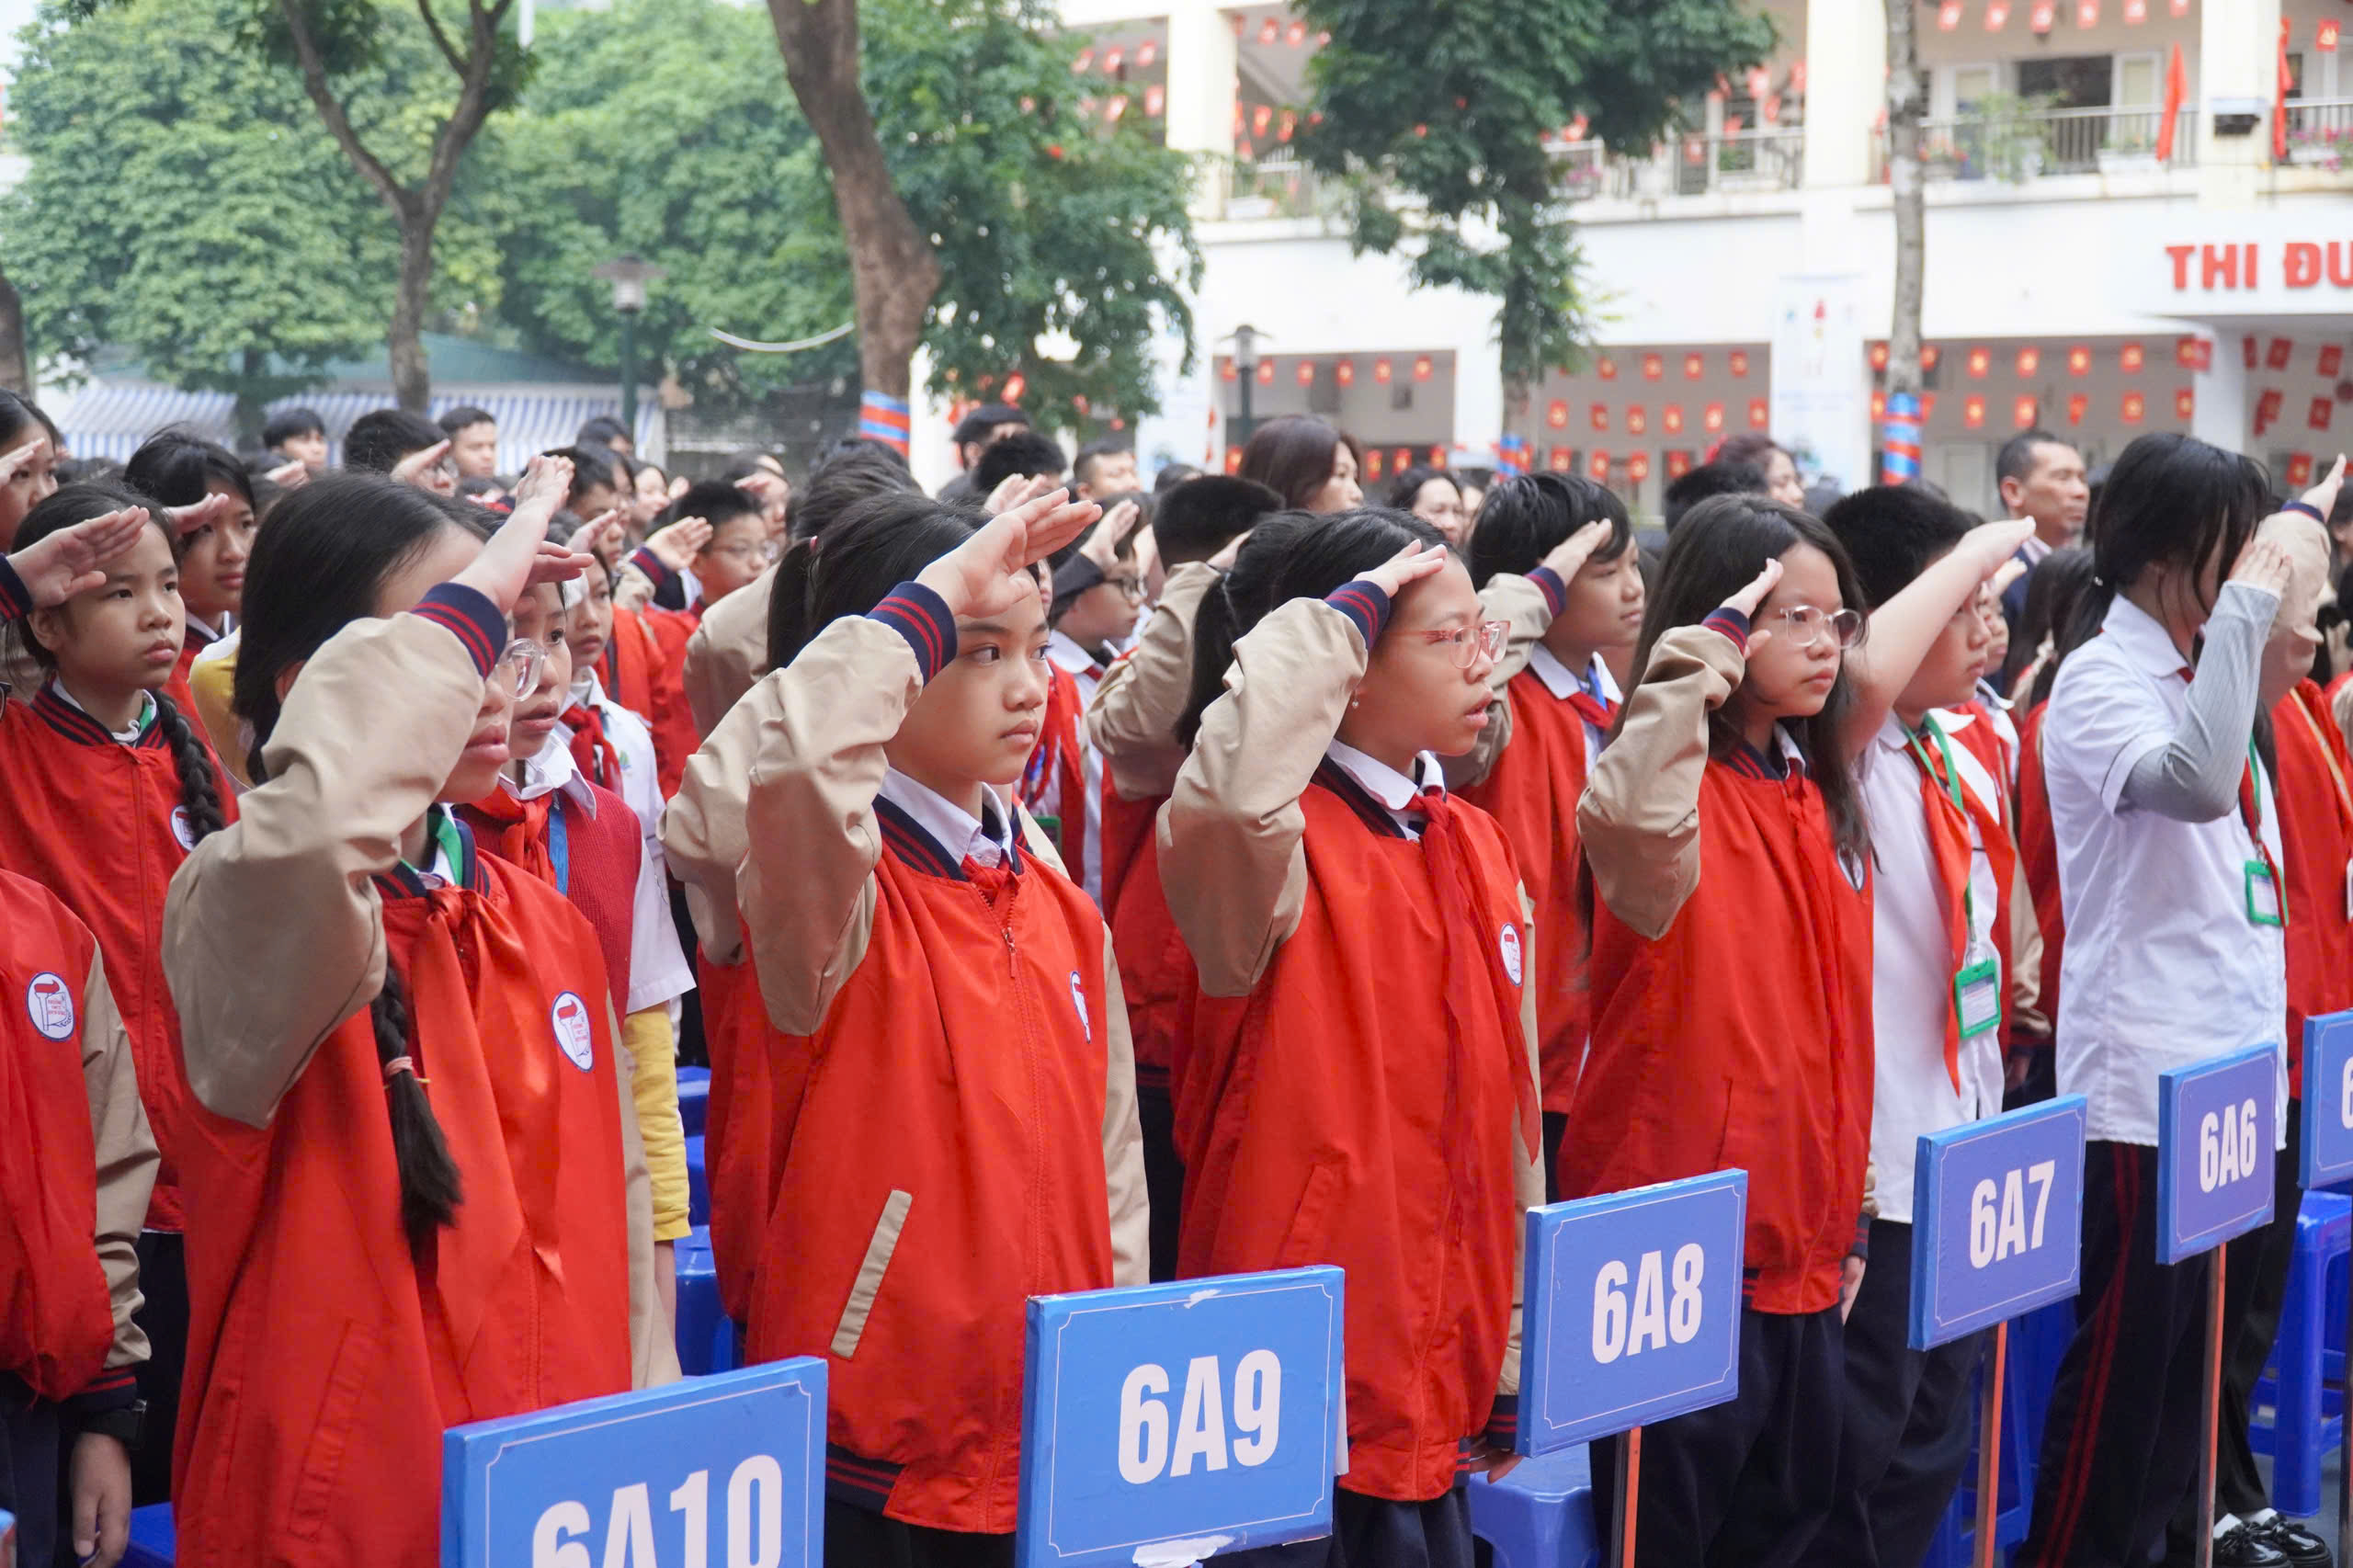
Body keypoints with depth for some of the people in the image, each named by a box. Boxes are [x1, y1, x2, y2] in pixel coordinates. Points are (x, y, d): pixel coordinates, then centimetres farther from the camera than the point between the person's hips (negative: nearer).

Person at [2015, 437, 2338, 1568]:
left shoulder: (2208, 671, 13)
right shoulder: (2099, 679, -10)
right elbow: (2193, 782, -32)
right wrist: (2244, 611, -26)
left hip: (2229, 1057, 8)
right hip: (2141, 1067, -8)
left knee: (2195, 1339, 14)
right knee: (2128, 1344, -4)